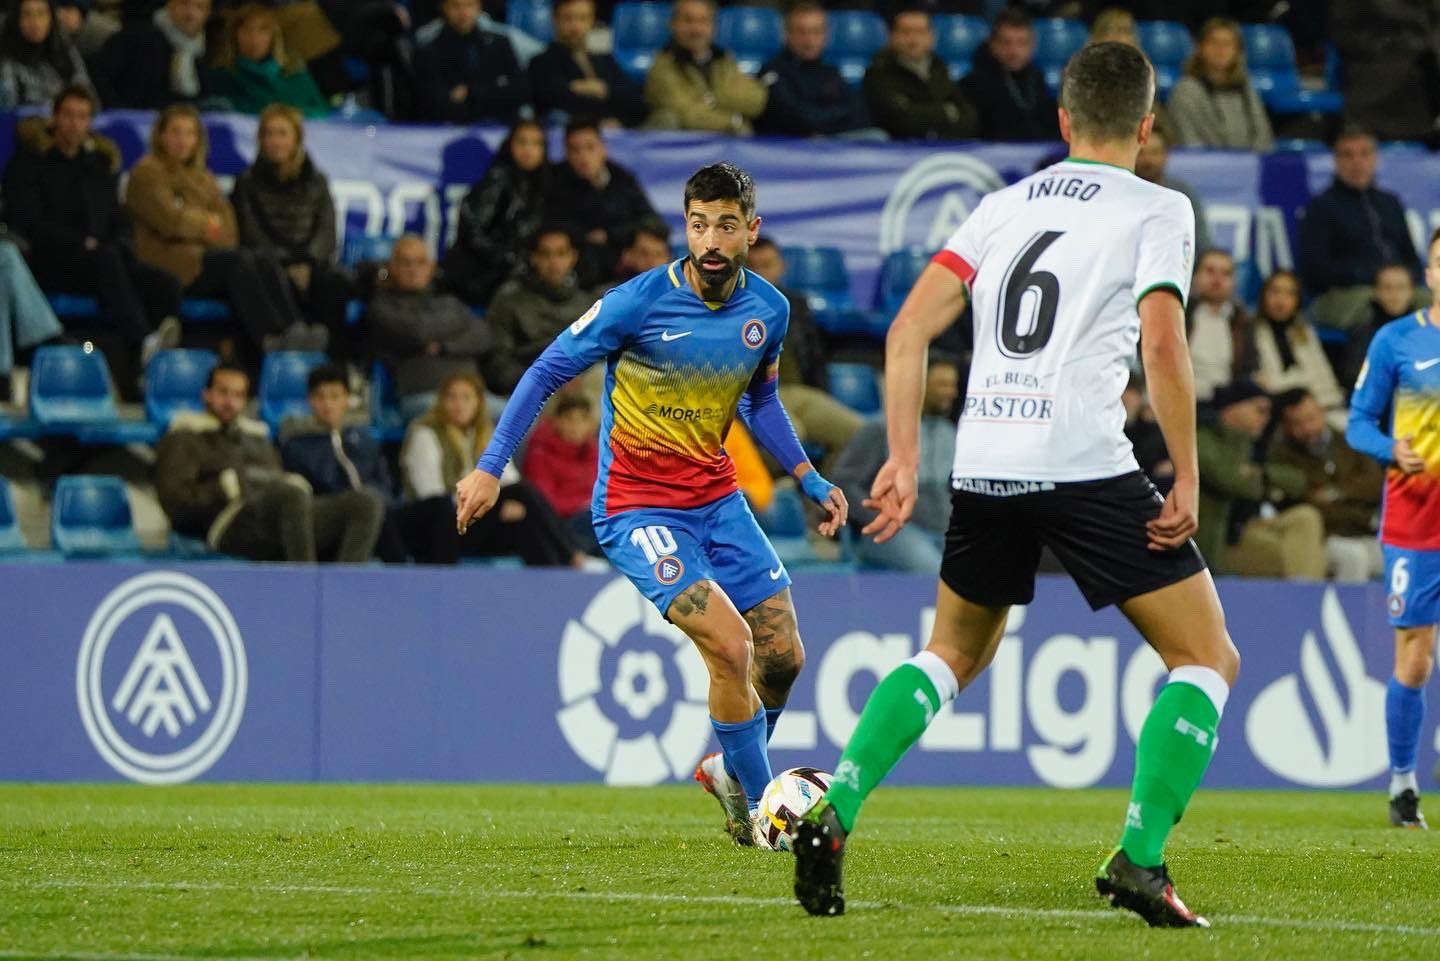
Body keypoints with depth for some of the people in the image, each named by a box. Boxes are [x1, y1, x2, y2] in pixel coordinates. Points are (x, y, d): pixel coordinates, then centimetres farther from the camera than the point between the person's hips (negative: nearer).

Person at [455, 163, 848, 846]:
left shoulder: (767, 309, -1)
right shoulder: (638, 303, -18)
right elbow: (547, 373, -8)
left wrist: (808, 478, 10)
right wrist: (490, 467, -14)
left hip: (717, 498, 6)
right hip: (637, 506, -6)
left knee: (783, 656, 5)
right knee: (730, 642, -20)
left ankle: (729, 769, 32)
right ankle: (757, 806, -3)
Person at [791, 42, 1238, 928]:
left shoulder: (1005, 206, 18)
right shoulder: (1158, 211, 3)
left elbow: (910, 330, 10)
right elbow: (1162, 346, -12)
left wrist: (904, 459, 11)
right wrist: (1187, 479, -7)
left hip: (984, 467, 5)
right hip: (1086, 464, -5)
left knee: (954, 655, 26)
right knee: (1208, 660, 7)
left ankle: (833, 817, 8)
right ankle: (1139, 860, -8)